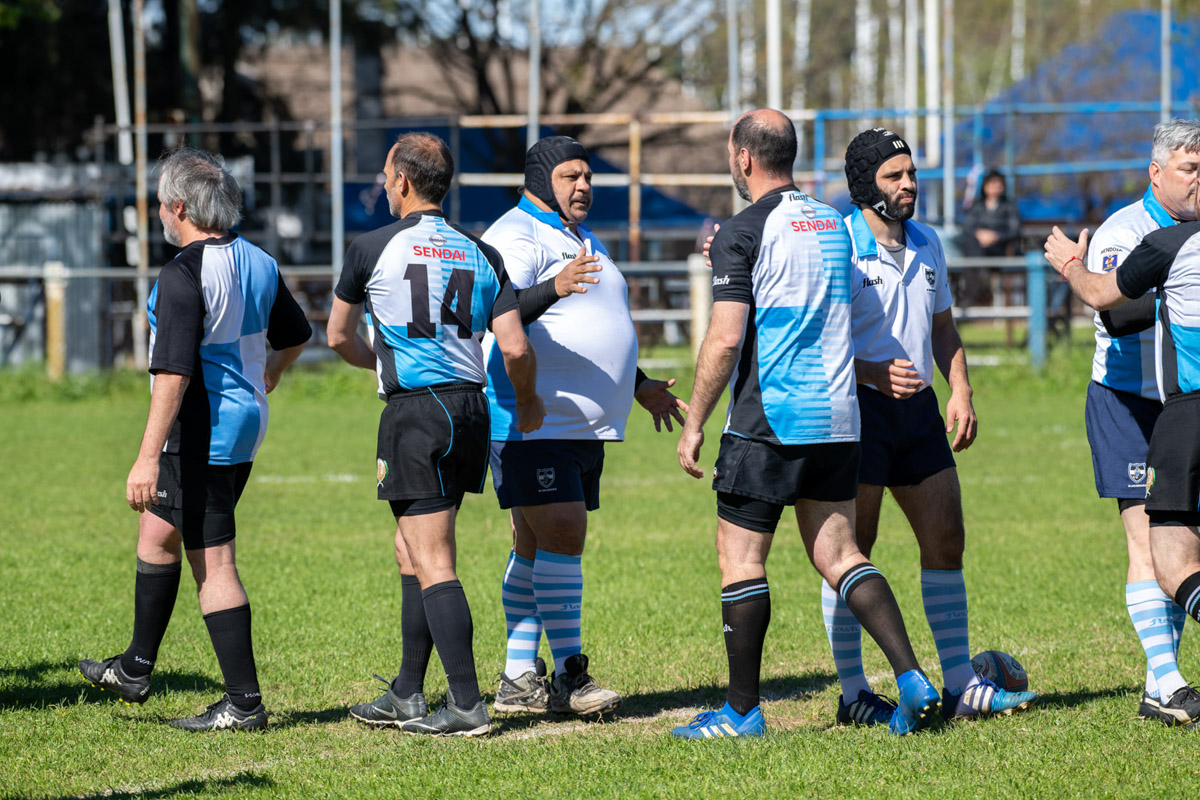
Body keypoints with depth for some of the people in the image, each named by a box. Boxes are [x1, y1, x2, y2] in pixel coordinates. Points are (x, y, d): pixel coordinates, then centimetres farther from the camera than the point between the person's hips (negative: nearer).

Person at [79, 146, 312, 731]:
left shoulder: (183, 275, -20)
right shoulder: (258, 263, 7)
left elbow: (174, 373, -26)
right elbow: (294, 336, 22)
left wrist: (148, 458, -25)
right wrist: (266, 377, 42)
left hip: (203, 436, -10)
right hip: (245, 421, 10)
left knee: (213, 564, -4)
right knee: (156, 532, 22)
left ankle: (244, 703, -2)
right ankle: (135, 670, 33)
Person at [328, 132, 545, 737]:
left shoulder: (372, 248, -4)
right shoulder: (480, 255, 7)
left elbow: (339, 336, 10)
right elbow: (515, 349, -1)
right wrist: (528, 400, 19)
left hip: (416, 413, -6)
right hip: (471, 408, 6)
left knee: (432, 563, -6)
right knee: (412, 550, 17)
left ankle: (466, 705, -12)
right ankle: (407, 697, 21)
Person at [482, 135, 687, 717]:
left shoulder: (582, 240, 23)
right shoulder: (516, 237, -9)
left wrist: (640, 388, 37)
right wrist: (553, 288, -42)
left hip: (585, 425, 9)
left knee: (536, 548, 8)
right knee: (560, 536, -15)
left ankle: (520, 679, 9)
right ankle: (570, 674, -14)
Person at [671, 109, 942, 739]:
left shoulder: (743, 234, -11)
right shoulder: (833, 224, 11)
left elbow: (725, 339, -16)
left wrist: (693, 424, -8)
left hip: (769, 423, -7)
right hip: (838, 419, 7)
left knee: (740, 557, 3)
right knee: (838, 555, 9)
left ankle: (743, 710, 4)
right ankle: (912, 680, -5)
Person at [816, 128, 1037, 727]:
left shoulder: (926, 243, 12)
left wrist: (960, 390, 9)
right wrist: (870, 373, -25)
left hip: (918, 408, 7)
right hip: (860, 408, -7)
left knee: (945, 538, 6)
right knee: (852, 548, -3)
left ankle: (960, 686, 12)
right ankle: (852, 694, 3)